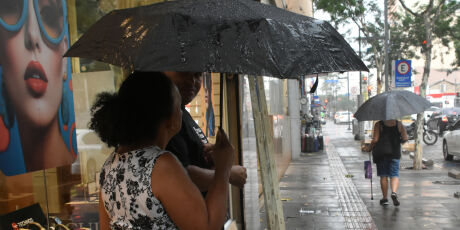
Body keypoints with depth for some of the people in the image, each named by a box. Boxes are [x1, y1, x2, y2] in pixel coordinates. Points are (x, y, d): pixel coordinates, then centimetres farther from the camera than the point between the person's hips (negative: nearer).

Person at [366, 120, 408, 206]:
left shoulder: (378, 124, -5)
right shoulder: (399, 124, 3)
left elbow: (375, 140, -13)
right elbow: (405, 138, -1)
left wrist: (369, 148, 3)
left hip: (381, 153, -1)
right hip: (395, 153, 1)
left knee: (383, 176, 7)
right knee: (394, 175, 6)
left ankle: (385, 198, 11)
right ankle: (394, 192, -20)